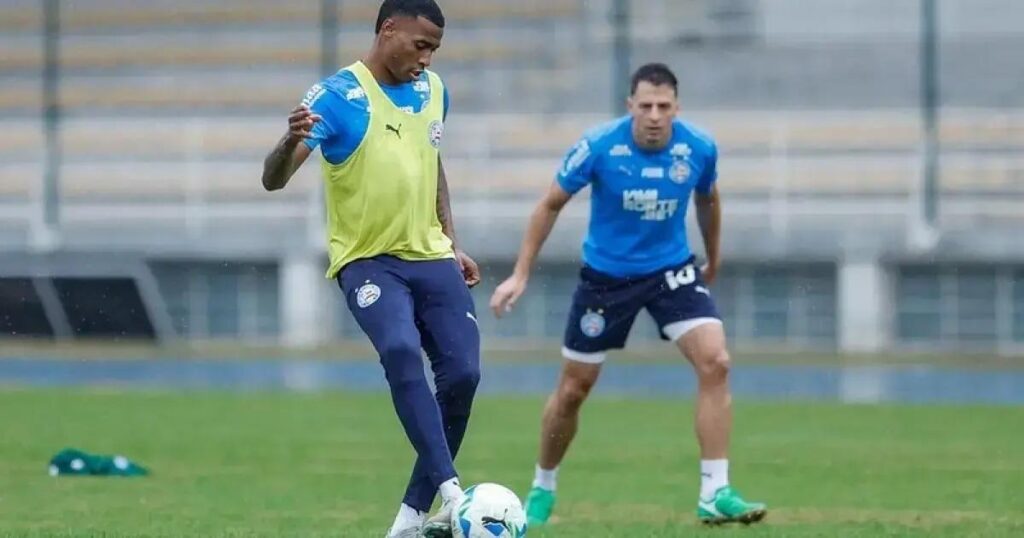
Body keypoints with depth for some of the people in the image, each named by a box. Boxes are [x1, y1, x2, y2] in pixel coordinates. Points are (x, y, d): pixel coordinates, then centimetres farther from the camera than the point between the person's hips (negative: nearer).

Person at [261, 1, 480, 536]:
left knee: (462, 373, -6)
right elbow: (272, 180, -21)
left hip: (430, 257, 6)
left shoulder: (432, 90, 5)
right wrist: (291, 141, -43)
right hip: (368, 259, -6)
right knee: (401, 352, -31)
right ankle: (451, 492, -36)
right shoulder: (337, 97, -14)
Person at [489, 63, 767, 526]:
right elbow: (551, 205, -7)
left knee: (715, 362, -20)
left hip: (672, 270, 1)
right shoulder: (599, 147, -21)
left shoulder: (699, 149, -14)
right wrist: (520, 275, -7)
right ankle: (542, 490, 32)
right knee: (573, 388, 7)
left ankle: (715, 494, -17)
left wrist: (713, 260, 23)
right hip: (606, 275, -1)